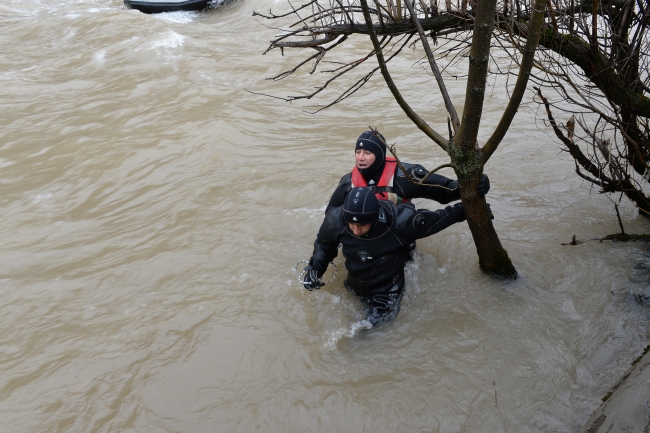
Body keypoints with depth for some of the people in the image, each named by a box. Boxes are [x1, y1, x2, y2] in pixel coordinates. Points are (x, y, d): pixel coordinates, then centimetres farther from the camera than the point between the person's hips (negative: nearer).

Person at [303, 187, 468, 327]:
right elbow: (324, 243, -2)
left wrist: (464, 209, -12)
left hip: (387, 293, -3)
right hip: (354, 288, 3)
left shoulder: (397, 220, -35)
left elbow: (433, 220, -17)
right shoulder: (337, 220, -26)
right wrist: (314, 267, -14)